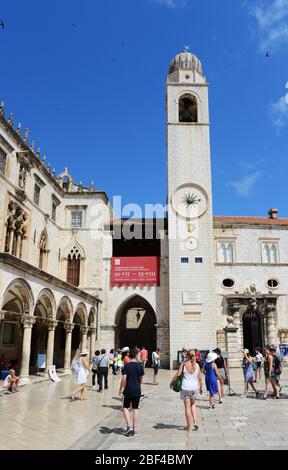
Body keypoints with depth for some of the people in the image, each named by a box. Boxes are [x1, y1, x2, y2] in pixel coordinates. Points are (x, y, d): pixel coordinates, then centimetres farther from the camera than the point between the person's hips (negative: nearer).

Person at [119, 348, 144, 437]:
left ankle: (129, 426, 1)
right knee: (135, 409, 9)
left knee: (126, 407, 13)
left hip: (128, 390, -3)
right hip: (137, 390, 3)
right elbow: (141, 379, 10)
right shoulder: (140, 366, 0)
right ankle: (135, 430, 11)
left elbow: (123, 379, -14)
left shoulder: (126, 366, -10)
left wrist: (120, 390, -4)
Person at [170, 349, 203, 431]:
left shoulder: (184, 364, -9)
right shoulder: (197, 365, -1)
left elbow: (178, 375, -12)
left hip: (185, 388, -3)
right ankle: (195, 422, 18)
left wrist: (172, 382, 2)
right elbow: (200, 378, 2)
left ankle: (189, 426, 15)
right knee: (193, 404, 26)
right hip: (194, 388, 3)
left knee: (187, 407, 8)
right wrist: (201, 388, 16)